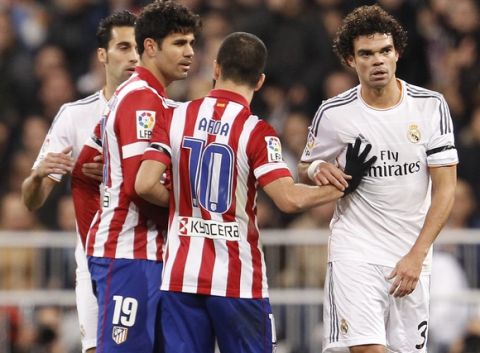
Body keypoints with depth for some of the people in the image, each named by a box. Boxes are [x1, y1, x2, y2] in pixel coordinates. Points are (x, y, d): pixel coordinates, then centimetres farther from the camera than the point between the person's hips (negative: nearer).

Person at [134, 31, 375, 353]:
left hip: (181, 275, 3)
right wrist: (343, 186, -4)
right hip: (238, 279, -3)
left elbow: (145, 185, -7)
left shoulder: (175, 118, 1)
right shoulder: (256, 131, -9)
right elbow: (290, 199, -18)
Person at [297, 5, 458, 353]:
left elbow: (445, 189, -2)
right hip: (355, 252, -2)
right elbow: (304, 169, 14)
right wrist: (317, 169, -13)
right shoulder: (334, 113, -3)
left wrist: (416, 256, -10)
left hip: (412, 255, 2)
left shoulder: (431, 106, -1)